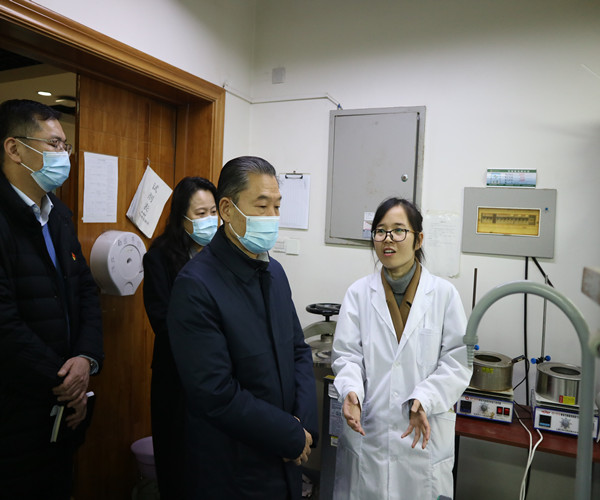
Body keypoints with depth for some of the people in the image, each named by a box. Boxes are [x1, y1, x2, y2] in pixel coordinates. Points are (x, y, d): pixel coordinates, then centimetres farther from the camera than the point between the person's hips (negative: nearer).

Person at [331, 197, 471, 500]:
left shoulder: (444, 294, -3)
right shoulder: (358, 293, 0)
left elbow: (457, 361, -5)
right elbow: (347, 354, -2)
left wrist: (424, 400, -18)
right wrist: (351, 391, -20)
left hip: (424, 434, 0)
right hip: (366, 430, 1)